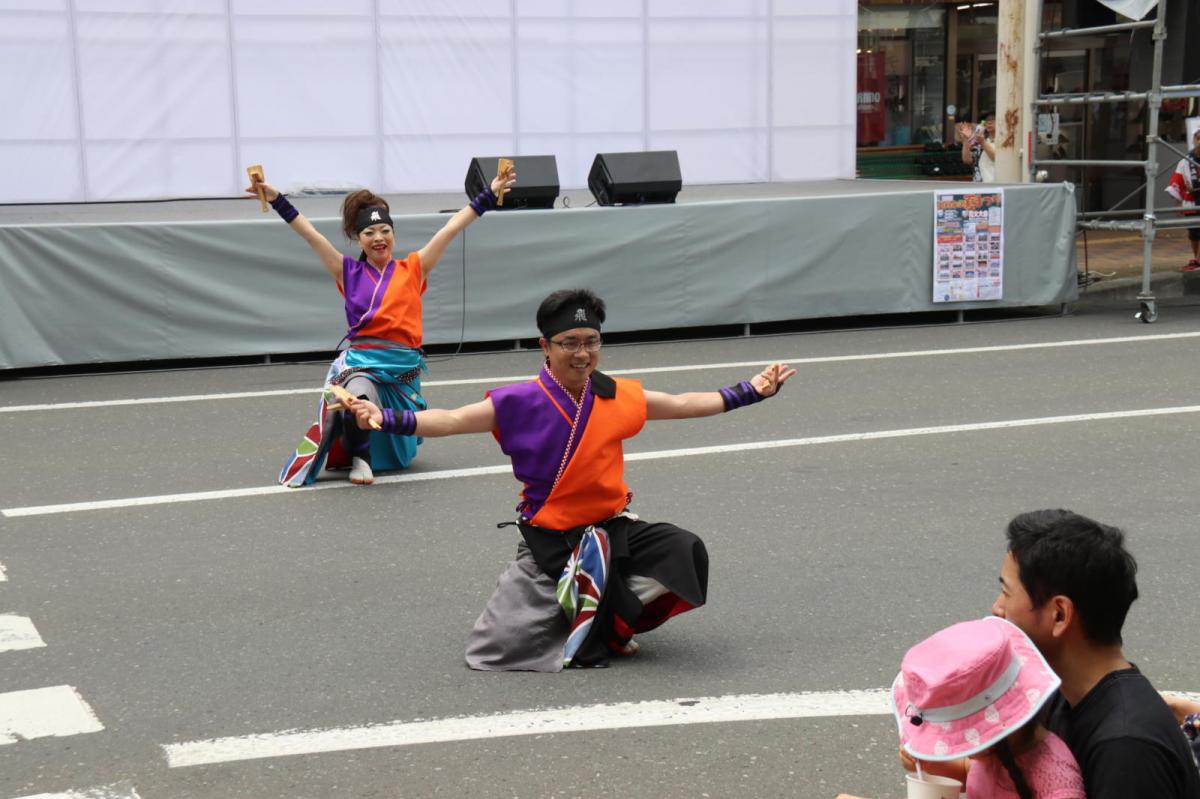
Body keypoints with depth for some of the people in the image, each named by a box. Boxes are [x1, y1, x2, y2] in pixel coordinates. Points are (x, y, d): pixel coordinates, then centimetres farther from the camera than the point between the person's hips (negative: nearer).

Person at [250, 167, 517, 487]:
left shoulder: (413, 269, 7)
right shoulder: (349, 272, 6)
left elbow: (451, 229, 3)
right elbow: (311, 234, 0)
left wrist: (489, 195, 2)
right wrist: (276, 199, -8)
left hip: (404, 366, 2)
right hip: (361, 360, -2)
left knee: (400, 454, 13)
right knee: (358, 396, -38)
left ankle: (375, 449, 52)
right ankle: (358, 456, -7)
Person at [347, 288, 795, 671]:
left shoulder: (619, 398, -1)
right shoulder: (519, 404, -12)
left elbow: (682, 405, 11)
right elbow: (451, 421, -12)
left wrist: (751, 392, 10)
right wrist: (384, 418, -26)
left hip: (613, 529, 3)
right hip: (549, 541, -3)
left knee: (684, 552, -23)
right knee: (494, 651, -13)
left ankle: (612, 622, 1)